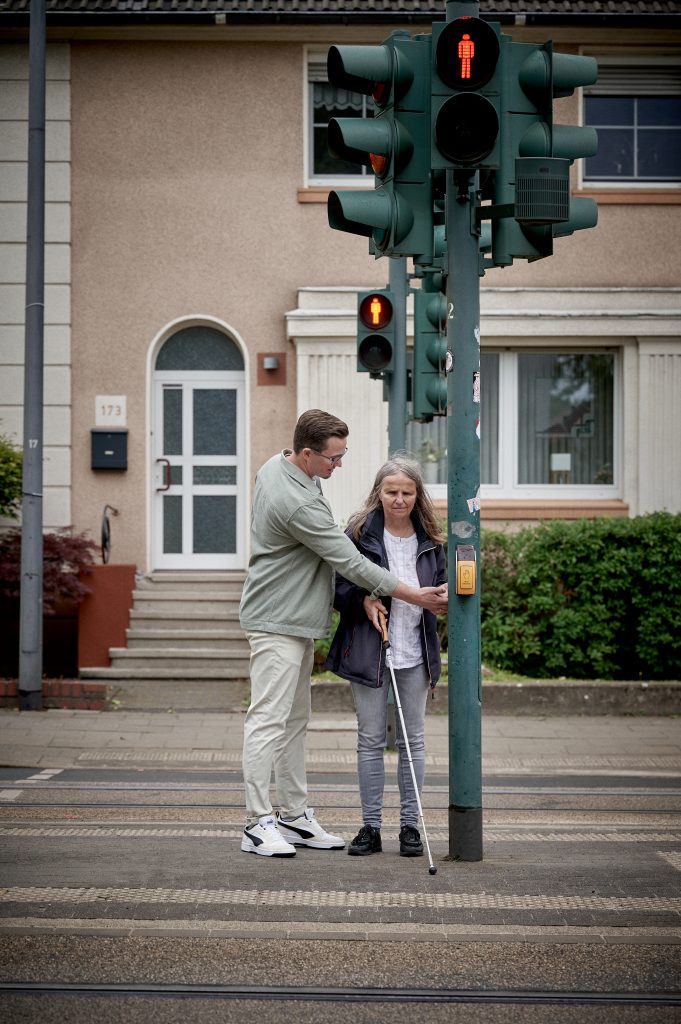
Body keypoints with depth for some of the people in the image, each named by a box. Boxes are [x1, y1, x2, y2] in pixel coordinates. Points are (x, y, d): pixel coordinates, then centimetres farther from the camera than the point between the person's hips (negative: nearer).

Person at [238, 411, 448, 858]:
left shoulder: (275, 465, 6)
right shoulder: (297, 503, -26)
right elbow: (350, 562, -21)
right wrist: (412, 595, -14)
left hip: (298, 620, 11)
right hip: (276, 620, -11)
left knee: (295, 720, 13)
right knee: (269, 719, -9)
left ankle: (295, 816, 19)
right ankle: (258, 824, -6)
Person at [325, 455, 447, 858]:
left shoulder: (430, 538, 5)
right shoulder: (361, 533, -4)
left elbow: (443, 584, 14)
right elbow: (339, 586, 0)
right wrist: (364, 601, -19)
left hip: (415, 653, 2)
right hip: (370, 650, -2)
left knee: (413, 739, 7)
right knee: (371, 739, 4)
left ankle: (410, 825, 15)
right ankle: (371, 826, 11)